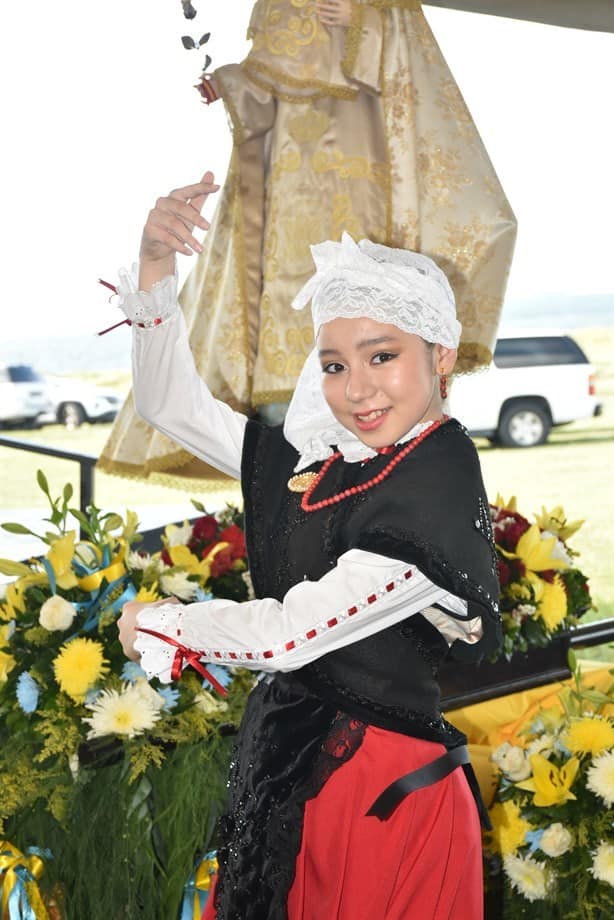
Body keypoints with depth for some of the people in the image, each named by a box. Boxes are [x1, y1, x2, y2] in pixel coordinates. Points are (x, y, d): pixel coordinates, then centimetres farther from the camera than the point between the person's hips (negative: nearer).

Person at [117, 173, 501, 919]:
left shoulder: (438, 492, -20)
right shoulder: (316, 466, 1)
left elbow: (290, 634, -20)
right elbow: (170, 405, 8)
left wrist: (156, 621, -4)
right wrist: (155, 268, -5)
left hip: (384, 793, -7)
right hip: (285, 776, 7)